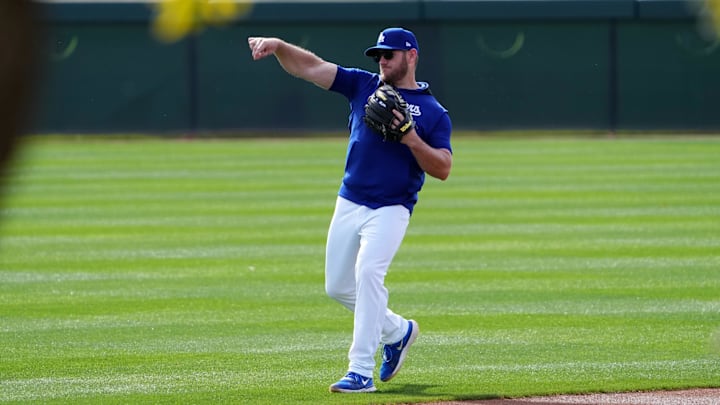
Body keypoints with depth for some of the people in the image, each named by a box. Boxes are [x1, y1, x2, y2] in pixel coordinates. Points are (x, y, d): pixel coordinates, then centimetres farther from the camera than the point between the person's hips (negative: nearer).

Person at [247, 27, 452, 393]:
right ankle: (397, 331, 34)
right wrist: (279, 46, -16)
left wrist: (413, 140, -20)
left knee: (368, 272, -24)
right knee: (338, 287, 10)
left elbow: (443, 169, -5)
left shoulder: (433, 112, 1)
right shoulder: (363, 86, 9)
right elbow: (310, 66, 1)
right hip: (349, 204, 5)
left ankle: (361, 371, -24)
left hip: (390, 209, -5)